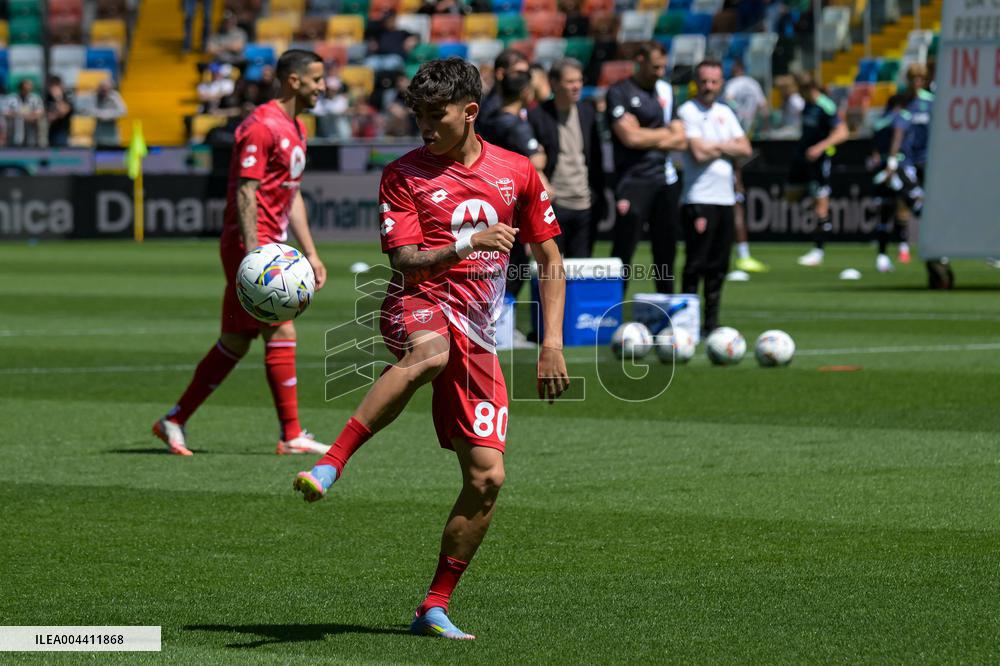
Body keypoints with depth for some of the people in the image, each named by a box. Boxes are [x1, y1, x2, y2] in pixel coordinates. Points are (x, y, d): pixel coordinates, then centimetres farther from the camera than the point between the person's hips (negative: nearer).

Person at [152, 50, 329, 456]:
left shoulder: (296, 129, 17)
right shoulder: (261, 126, -14)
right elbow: (245, 193, -19)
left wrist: (310, 254, 19)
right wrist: (253, 254, -25)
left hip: (270, 247, 10)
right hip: (251, 244, -10)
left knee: (235, 343, 10)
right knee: (281, 333, -10)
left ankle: (174, 422, 17)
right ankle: (291, 435, -5)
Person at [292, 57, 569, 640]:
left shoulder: (517, 172, 10)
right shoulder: (404, 175, 3)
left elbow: (550, 260, 16)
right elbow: (406, 262, -6)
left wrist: (552, 344, 7)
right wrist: (466, 245, -24)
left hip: (477, 333, 3)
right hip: (420, 307, -3)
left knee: (487, 477, -6)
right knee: (429, 354, -43)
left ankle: (435, 608, 7)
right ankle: (330, 465, -49)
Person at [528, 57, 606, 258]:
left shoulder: (587, 112, 10)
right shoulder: (537, 116, -4)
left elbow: (596, 158, 13)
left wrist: (600, 199, 10)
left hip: (585, 206, 4)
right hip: (553, 205, -4)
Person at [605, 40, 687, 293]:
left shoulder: (665, 90, 14)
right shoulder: (619, 93, -5)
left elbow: (681, 141, 8)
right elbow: (630, 137, -15)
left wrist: (646, 137, -8)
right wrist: (667, 133, 0)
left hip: (665, 180, 6)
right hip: (634, 181, -6)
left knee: (666, 251, 10)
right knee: (623, 252, -9)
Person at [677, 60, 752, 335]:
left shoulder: (725, 113, 15)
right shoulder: (687, 111, -5)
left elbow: (745, 149, 7)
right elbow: (698, 153, -15)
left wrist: (715, 147, -6)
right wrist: (727, 147, 0)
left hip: (725, 197, 6)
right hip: (699, 199, -6)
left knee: (719, 265, 7)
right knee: (695, 264, -7)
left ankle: (711, 321, 13)